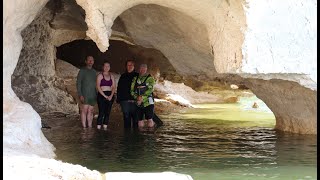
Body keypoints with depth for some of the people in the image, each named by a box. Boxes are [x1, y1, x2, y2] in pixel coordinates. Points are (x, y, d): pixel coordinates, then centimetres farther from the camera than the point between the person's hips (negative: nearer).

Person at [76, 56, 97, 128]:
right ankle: (84, 126, -7)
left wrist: (96, 94, 13)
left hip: (93, 95, 5)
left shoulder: (94, 71, 15)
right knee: (84, 111, -8)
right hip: (85, 95, -5)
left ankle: (90, 126, 7)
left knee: (90, 111, 4)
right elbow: (78, 83, -5)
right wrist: (80, 95, -13)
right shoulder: (82, 71, -2)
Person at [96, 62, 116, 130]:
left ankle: (105, 127, 7)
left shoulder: (111, 76, 14)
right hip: (101, 95, -5)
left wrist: (111, 95, -8)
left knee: (107, 113, 3)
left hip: (110, 95, 5)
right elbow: (98, 87, -7)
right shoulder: (100, 75, 1)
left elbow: (113, 87, 9)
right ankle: (98, 128, -10)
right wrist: (105, 96, -14)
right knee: (101, 112, -11)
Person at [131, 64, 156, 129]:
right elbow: (132, 90, 7)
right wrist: (137, 97, -11)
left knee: (150, 121, -11)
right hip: (139, 104, 4)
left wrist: (142, 97, -18)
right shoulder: (135, 79, 12)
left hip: (148, 102, -4)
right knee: (140, 123, 5)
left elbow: (150, 90, -11)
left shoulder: (150, 78, 0)